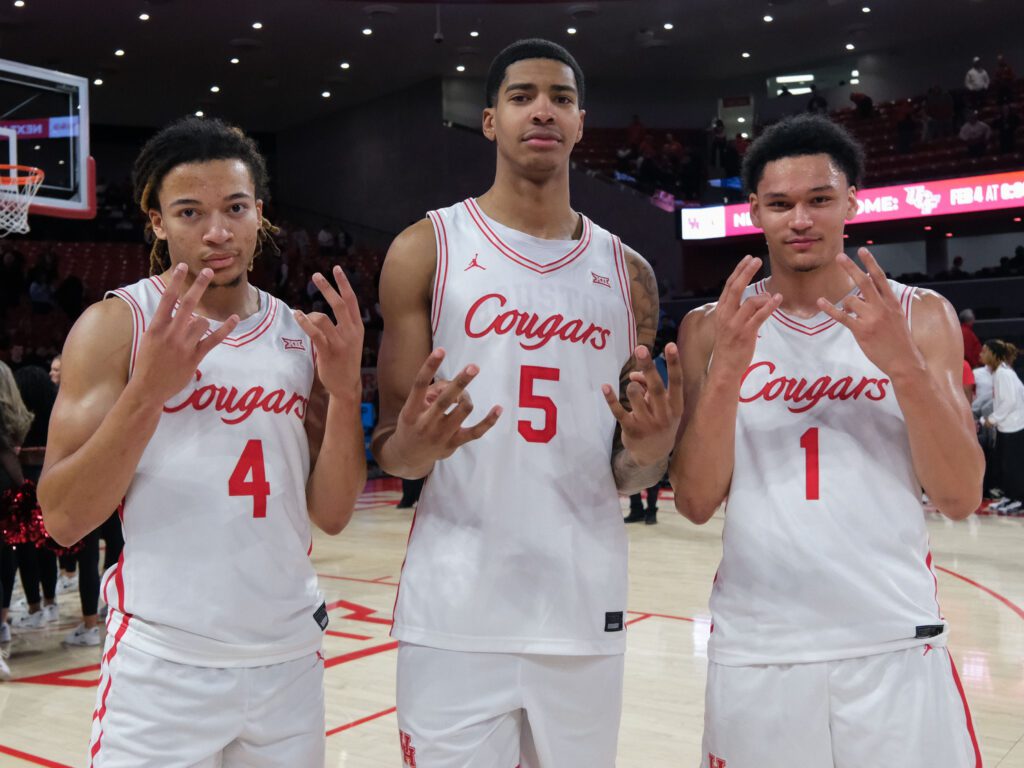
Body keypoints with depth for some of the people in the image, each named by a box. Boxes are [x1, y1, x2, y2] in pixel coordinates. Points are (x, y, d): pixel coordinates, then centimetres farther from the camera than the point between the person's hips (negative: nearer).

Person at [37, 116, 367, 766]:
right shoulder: (115, 325, -6)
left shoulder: (302, 337, 4)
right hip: (162, 665, -4)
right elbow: (63, 518, -11)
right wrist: (150, 388, -24)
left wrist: (344, 390, -12)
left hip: (290, 658, 4)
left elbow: (331, 514, 3)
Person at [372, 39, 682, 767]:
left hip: (584, 605, 3)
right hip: (456, 608, -3)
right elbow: (387, 446, 2)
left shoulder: (627, 271, 8)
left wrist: (648, 451, -11)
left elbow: (626, 473, 12)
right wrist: (413, 445, -21)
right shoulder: (428, 248, 0)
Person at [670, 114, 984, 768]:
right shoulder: (712, 328, 2)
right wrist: (726, 371, -17)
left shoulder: (921, 316, 2)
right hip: (755, 646, 1)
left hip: (896, 641, 0)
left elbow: (961, 498, -4)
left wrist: (902, 363, -18)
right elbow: (696, 503, -4)